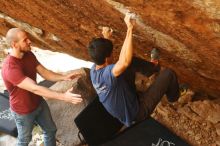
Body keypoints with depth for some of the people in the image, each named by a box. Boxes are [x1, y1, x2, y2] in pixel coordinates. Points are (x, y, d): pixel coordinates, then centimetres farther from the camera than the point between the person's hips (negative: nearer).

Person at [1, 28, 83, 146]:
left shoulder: (29, 55, -9)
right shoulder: (10, 68, -36)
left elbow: (45, 73, -4)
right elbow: (35, 89, -41)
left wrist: (64, 77, -22)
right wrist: (63, 97, -44)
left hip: (39, 103, 7)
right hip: (23, 111, -7)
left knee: (50, 130, 22)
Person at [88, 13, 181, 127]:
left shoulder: (93, 70, -10)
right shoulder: (107, 74, -37)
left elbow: (99, 54, 15)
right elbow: (125, 61, -54)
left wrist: (105, 38, 13)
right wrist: (129, 28, -49)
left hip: (125, 100, 8)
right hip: (136, 113, -8)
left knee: (133, 62, 8)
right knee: (168, 74, -5)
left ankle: (154, 68, 36)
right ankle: (173, 96, 27)